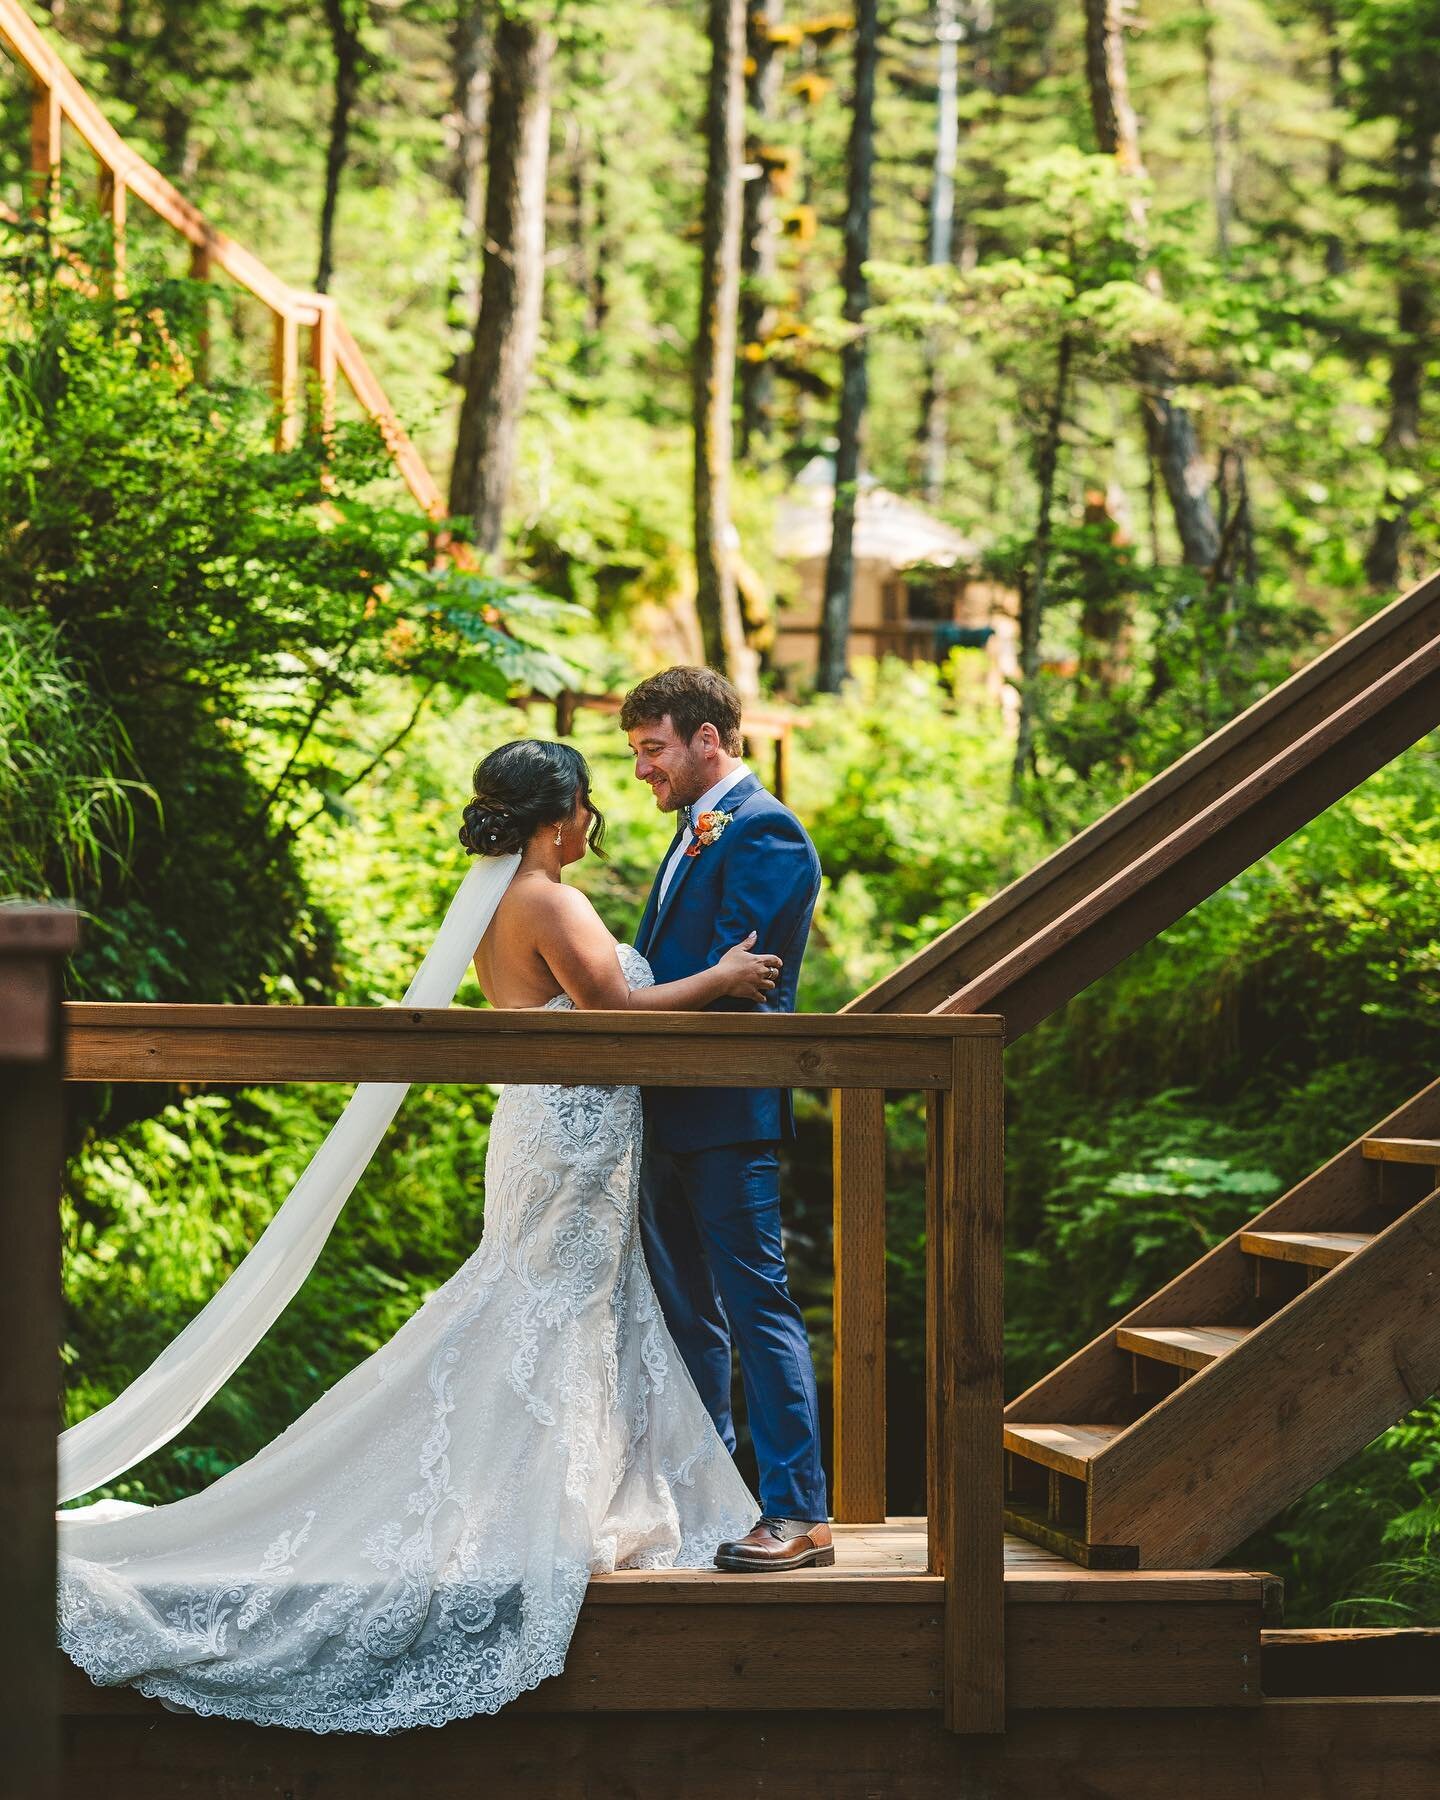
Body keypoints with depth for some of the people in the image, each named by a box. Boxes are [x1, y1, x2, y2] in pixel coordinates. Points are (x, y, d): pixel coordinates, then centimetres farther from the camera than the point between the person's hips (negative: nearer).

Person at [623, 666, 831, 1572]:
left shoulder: (762, 832, -12)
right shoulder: (698, 834, 20)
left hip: (727, 1113, -10)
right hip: (675, 1113, 10)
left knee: (757, 1303, -9)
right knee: (688, 1311, 15)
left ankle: (800, 1513, -8)